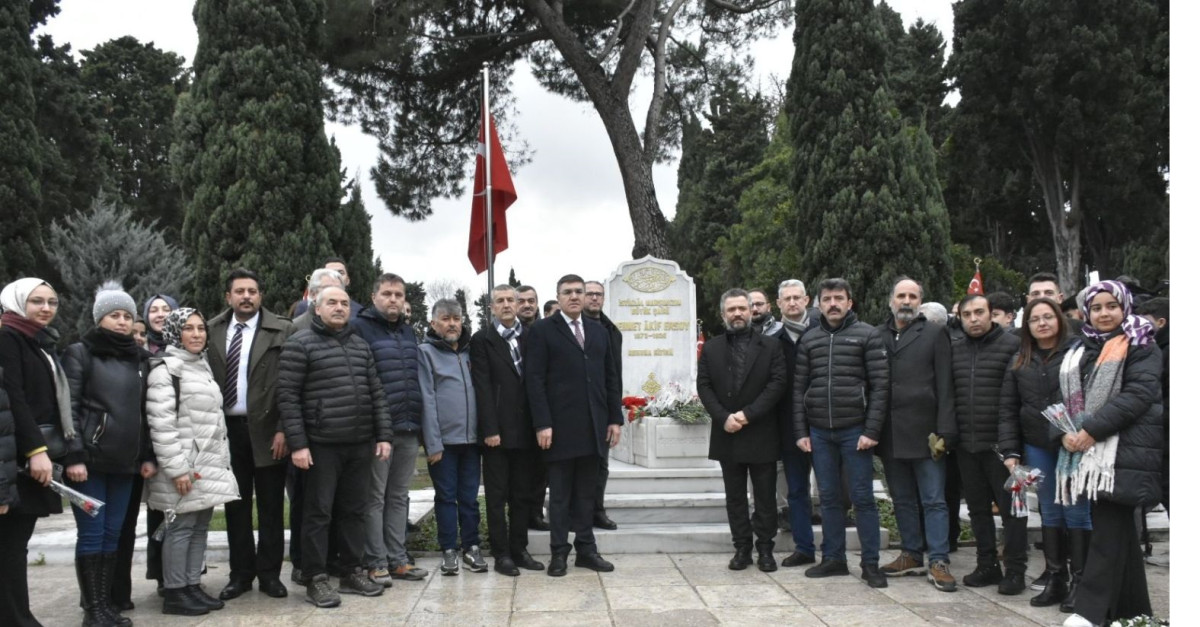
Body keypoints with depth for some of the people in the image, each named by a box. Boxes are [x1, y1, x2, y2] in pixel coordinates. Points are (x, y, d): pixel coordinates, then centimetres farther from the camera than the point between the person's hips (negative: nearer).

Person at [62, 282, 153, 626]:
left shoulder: (139, 358, 15)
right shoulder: (80, 353, -1)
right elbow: (68, 408, -8)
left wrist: (147, 456, 10)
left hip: (125, 462, 5)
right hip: (90, 459, -5)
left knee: (113, 534, 8)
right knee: (92, 533, -2)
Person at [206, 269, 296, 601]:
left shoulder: (282, 331, -3)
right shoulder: (212, 331, 6)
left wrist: (284, 429, -11)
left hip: (267, 429, -3)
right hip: (227, 429, 3)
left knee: (270, 506, 5)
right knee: (235, 505, 10)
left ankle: (269, 573, 15)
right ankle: (240, 573, 19)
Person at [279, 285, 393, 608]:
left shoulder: (361, 345, 13)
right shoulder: (299, 344, -4)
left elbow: (376, 393, 14)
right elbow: (288, 396, -8)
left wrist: (383, 435, 7)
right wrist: (297, 443, -14)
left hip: (360, 444, 5)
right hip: (322, 444, -5)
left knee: (355, 510, 11)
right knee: (319, 512, 1)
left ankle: (352, 572, 21)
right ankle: (316, 580, 8)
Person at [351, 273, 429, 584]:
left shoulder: (408, 332, 16)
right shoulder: (360, 328, -6)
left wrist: (419, 425, 16)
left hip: (409, 430, 7)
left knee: (398, 497, 12)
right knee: (375, 498, 1)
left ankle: (398, 559, 19)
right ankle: (377, 562, 7)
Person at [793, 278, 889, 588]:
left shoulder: (868, 335, -1)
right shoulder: (809, 339, 10)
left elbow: (879, 386, -6)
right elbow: (800, 389, 10)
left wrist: (872, 431, -12)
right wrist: (801, 431, 3)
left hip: (855, 431, -3)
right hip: (819, 433, 4)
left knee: (863, 498, 1)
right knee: (829, 498, 10)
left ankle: (871, 563, 8)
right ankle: (833, 558, 19)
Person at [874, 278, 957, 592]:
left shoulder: (934, 334, 1)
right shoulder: (877, 336, 9)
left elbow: (945, 386, -3)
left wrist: (944, 432, -10)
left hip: (924, 433, -4)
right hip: (891, 434, 4)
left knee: (934, 500, -1)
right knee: (903, 500, 12)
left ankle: (938, 562, 3)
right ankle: (911, 556, 22)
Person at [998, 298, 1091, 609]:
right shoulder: (1019, 362, 10)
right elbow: (1008, 409, 9)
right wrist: (1009, 450, 2)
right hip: (1037, 447, 4)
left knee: (1076, 511, 0)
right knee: (1049, 511, 10)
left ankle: (1081, 581, 9)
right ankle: (1054, 579, 17)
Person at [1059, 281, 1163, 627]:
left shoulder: (1141, 346, -1)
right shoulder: (1081, 352, 19)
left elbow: (1139, 393, -13)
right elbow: (1071, 397, 17)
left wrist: (1092, 429, -18)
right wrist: (1066, 432, -4)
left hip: (1125, 451, -6)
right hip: (1091, 452, 6)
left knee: (1108, 530, -9)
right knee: (1119, 528, 11)